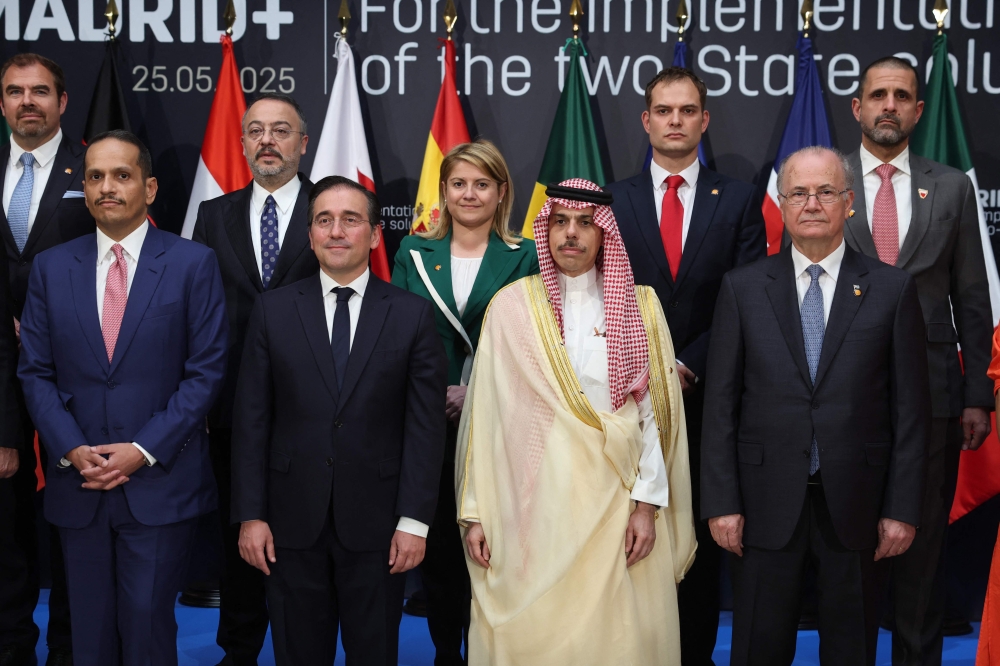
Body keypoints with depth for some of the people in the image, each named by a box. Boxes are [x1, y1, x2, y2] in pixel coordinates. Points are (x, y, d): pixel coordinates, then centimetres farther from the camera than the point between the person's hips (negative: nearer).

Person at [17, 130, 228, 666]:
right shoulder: (51, 267, 7)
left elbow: (206, 371, -5)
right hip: (78, 484, 3)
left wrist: (144, 451, -12)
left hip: (161, 483, -3)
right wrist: (71, 450, -8)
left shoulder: (193, 264, -2)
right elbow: (35, 373, 6)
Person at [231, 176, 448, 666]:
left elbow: (425, 426, -2)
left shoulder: (413, 315, 0)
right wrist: (250, 515, -2)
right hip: (292, 521, 1)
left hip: (376, 523, -1)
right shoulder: (273, 311, 3)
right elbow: (251, 420, 2)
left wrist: (414, 520, -7)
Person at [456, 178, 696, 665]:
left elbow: (655, 410, 2)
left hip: (615, 501, 1)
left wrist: (647, 503, -6)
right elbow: (486, 412, 1)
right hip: (533, 503, -1)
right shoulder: (512, 306, 1)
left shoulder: (639, 307, 5)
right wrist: (474, 513, -2)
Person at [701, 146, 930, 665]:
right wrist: (721, 502, -4)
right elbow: (721, 403, 1)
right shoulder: (742, 287, 3)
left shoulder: (892, 288, 2)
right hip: (767, 504, 0)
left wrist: (902, 508, -3)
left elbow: (910, 408, 1)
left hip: (855, 505, 0)